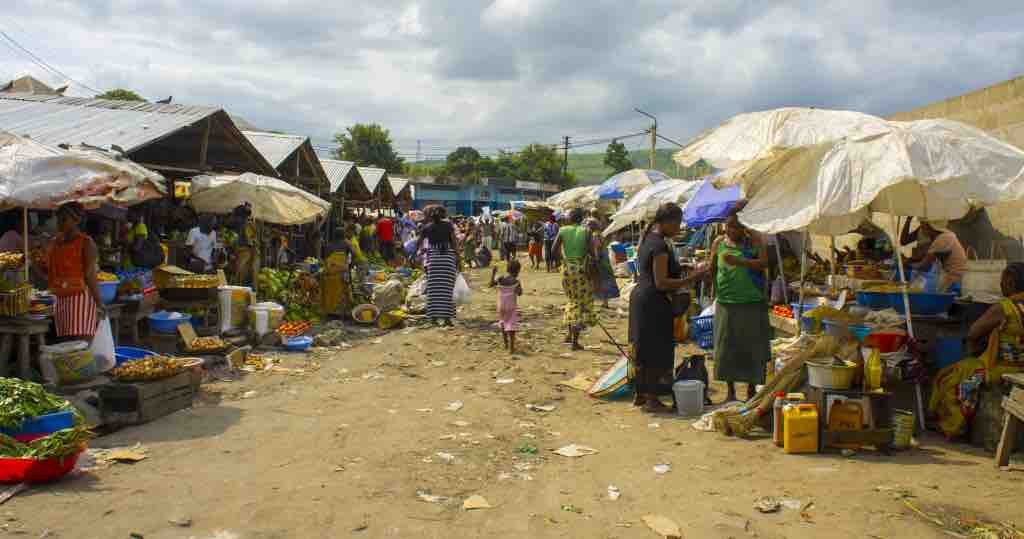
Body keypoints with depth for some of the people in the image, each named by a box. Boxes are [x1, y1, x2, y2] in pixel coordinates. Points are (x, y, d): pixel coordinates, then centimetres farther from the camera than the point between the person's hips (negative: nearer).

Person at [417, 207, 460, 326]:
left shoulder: (427, 227, 8)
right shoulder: (448, 225, 2)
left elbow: (418, 243, 10)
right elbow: (454, 243, -2)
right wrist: (458, 258, 2)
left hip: (433, 257, 2)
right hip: (448, 257, -2)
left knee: (433, 288, 4)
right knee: (446, 288, -1)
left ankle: (434, 316, 5)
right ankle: (447, 317, -2)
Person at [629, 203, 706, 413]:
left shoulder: (647, 238, 11)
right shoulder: (660, 245, -19)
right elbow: (661, 283, -22)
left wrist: (679, 280, 18)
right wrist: (691, 279, -21)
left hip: (639, 296, 10)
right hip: (653, 303, -10)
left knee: (642, 347, 16)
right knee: (657, 351, -1)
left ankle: (640, 394, 26)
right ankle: (652, 399, 6)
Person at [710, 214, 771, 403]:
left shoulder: (754, 240, -1)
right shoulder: (718, 242, 5)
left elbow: (764, 263, -13)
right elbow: (712, 269, 12)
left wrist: (738, 262, -26)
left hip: (752, 303, -2)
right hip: (726, 302, 2)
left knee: (752, 347, 5)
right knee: (726, 347, 5)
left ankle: (751, 390, 19)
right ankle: (730, 390, 17)